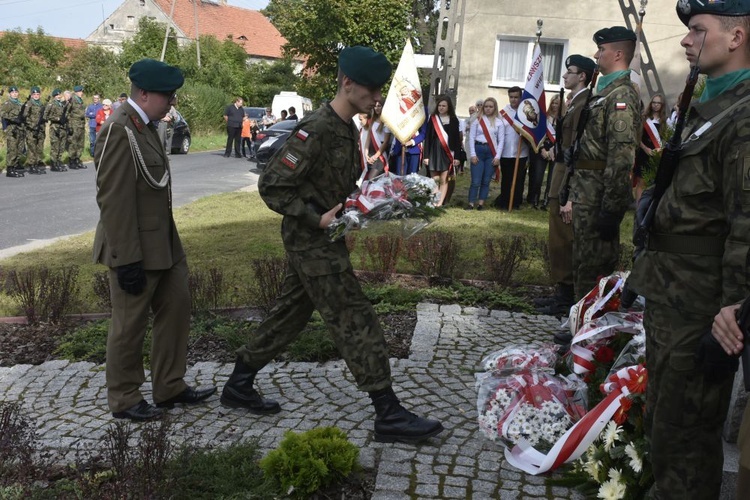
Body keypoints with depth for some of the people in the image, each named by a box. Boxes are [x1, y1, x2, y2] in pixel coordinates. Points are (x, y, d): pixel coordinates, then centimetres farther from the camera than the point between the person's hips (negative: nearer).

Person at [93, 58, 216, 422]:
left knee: (176, 306, 14)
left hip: (163, 242, 10)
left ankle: (170, 387, 28)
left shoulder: (145, 126, 10)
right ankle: (124, 401, 21)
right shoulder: (119, 131, -19)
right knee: (130, 324, 4)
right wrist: (128, 260, -22)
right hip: (135, 249, -9)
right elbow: (113, 201, -23)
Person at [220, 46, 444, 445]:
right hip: (312, 242, -10)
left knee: (289, 315, 18)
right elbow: (271, 186, -20)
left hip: (320, 239, 10)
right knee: (357, 323, -7)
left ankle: (238, 386, 31)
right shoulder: (316, 130, -20)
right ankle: (389, 416, 1)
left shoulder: (346, 129, 10)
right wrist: (317, 218, -24)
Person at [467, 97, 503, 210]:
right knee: (476, 181, -5)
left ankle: (481, 204, 11)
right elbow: (471, 138, 1)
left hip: (492, 152, 1)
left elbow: (501, 140, 3)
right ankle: (471, 204, 0)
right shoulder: (477, 120, 4)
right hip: (478, 150, -1)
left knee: (486, 181, 4)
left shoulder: (499, 122, 6)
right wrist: (473, 154, -7)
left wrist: (498, 156, -5)